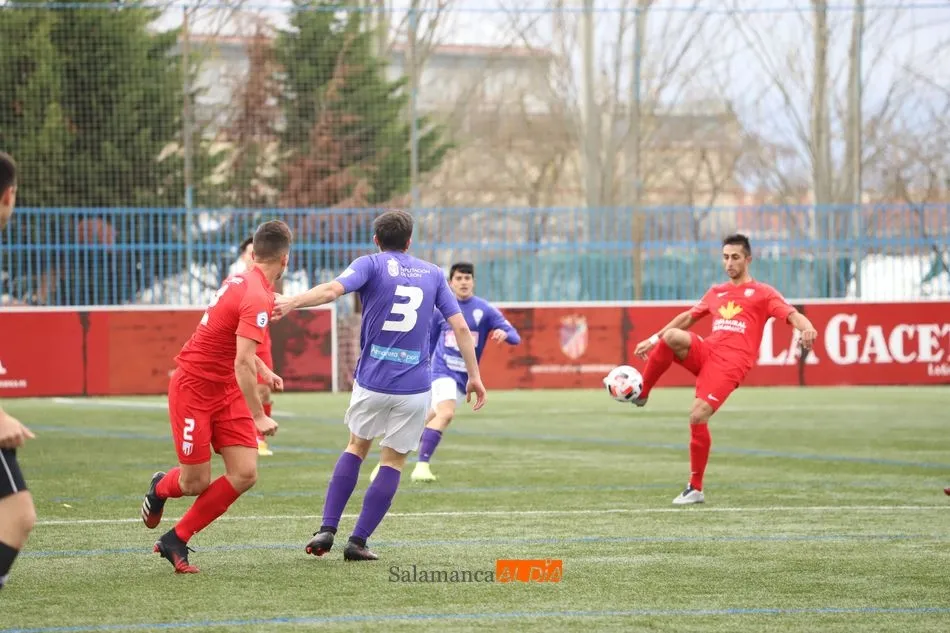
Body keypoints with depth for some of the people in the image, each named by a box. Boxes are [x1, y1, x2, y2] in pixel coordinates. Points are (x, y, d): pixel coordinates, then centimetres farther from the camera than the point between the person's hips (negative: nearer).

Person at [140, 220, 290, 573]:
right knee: (197, 483, -3)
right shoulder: (257, 299, -24)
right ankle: (160, 488, 33)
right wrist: (258, 416, -26)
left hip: (226, 392, 9)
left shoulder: (240, 282, 4)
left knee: (244, 475, -3)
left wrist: (264, 371, 22)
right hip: (193, 389, -9)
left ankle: (176, 541, 7)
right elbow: (243, 364, -29)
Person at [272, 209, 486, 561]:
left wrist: (291, 303, -27)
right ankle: (358, 542, 5)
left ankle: (327, 530, 11)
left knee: (357, 447, 21)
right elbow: (460, 327, 5)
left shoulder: (371, 265, 2)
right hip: (414, 387, 0)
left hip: (371, 382, 0)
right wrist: (474, 376, 10)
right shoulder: (433, 274, 11)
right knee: (393, 462, 12)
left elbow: (333, 289, -19)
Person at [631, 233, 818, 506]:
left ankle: (696, 488, -6)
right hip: (706, 350, 5)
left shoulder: (762, 292, 10)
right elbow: (687, 317, 37)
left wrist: (806, 328, -28)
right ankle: (641, 393, -13)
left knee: (698, 417, -19)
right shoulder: (716, 292, 27)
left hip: (730, 363, -5)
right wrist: (653, 339, 34)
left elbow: (792, 314, -5)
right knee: (670, 336, -29)